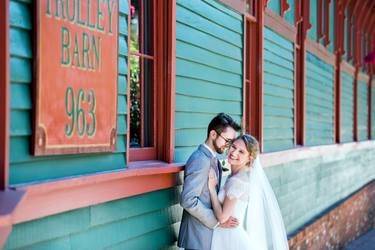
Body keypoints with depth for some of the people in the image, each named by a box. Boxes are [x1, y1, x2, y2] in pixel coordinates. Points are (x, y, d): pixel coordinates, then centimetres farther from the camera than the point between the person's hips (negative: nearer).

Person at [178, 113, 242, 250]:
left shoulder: (211, 158, 9)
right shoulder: (200, 160, -20)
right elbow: (188, 200, -25)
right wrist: (217, 220, -19)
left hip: (207, 230, 9)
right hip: (199, 236, -9)